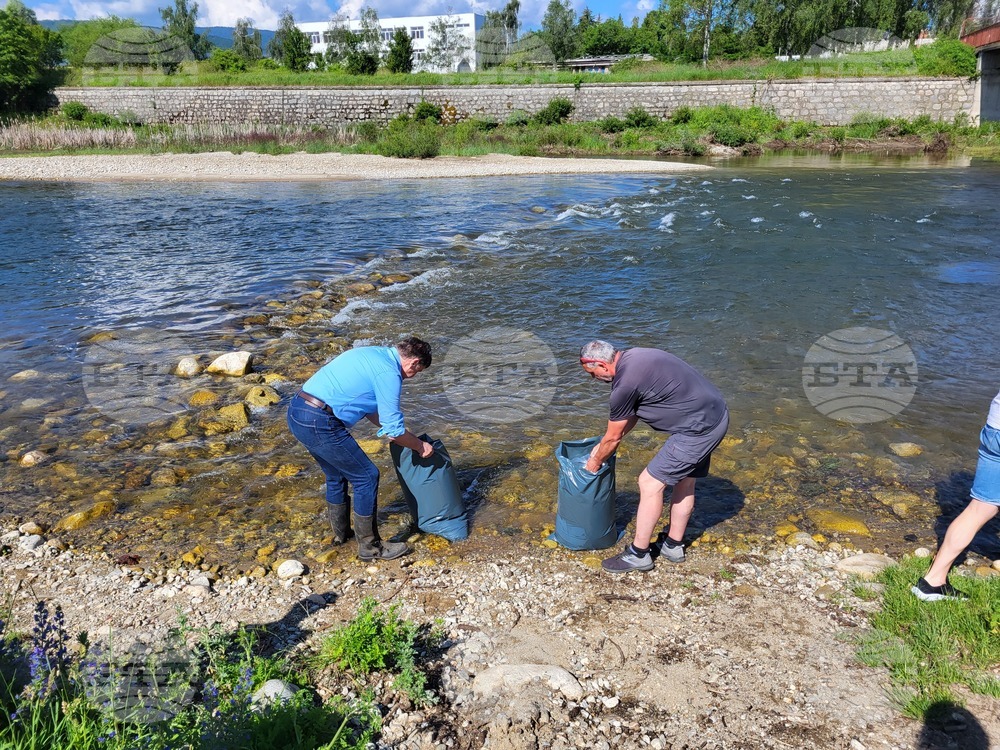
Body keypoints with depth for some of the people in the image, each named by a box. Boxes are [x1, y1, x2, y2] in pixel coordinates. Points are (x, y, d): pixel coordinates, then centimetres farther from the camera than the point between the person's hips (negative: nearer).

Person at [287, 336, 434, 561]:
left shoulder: (374, 354, 17)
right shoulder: (389, 373, -12)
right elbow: (393, 431, -9)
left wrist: (399, 430, 30)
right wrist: (420, 446, 8)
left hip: (296, 411, 10)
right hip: (319, 424, -10)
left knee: (336, 475, 26)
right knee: (367, 477, 2)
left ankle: (341, 532, 44)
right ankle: (370, 546, 14)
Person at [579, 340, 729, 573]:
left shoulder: (625, 383, -20)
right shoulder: (632, 357, 9)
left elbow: (613, 437, -6)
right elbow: (630, 416, 21)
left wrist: (595, 462, 12)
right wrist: (603, 446, 25)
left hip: (699, 429, -10)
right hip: (715, 414, 10)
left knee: (650, 483, -2)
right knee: (684, 480, 21)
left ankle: (638, 554, 10)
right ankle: (673, 546, 35)